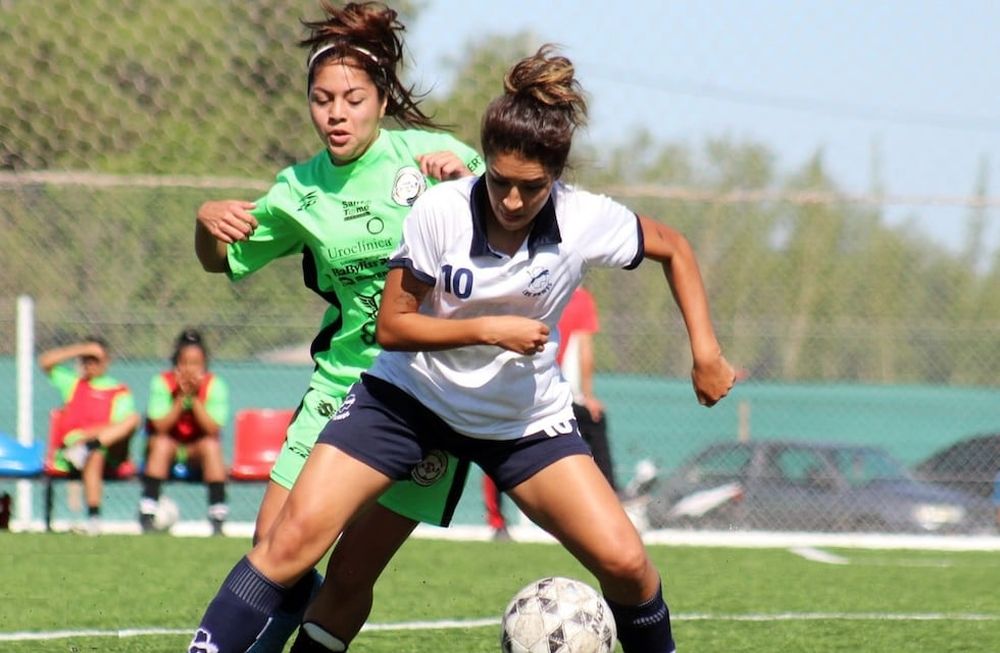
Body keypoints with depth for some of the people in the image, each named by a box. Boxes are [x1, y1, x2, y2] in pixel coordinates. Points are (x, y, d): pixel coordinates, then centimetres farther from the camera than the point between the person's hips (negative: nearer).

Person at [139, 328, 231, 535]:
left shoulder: (214, 385, -11)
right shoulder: (162, 382, -12)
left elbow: (213, 429, -20)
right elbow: (160, 426, -21)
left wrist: (195, 398, -28)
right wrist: (182, 397, -28)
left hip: (197, 450, 1)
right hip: (167, 450, -1)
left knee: (211, 445, -30)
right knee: (161, 443, -32)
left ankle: (218, 518, -30)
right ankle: (147, 515, -34)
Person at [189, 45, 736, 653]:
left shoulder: (588, 222, -18)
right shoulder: (439, 212, -23)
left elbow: (674, 248, 2)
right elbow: (392, 327, -14)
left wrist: (706, 352, -3)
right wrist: (490, 331, -26)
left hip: (526, 416, 2)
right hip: (409, 396, -2)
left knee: (624, 561, -11)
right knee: (295, 537, -18)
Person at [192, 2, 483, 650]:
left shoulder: (426, 152, -5)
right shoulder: (303, 187, 4)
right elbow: (220, 260, 18)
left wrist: (465, 176, -23)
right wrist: (207, 220, -5)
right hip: (341, 383, 3)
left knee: (350, 578, -5)